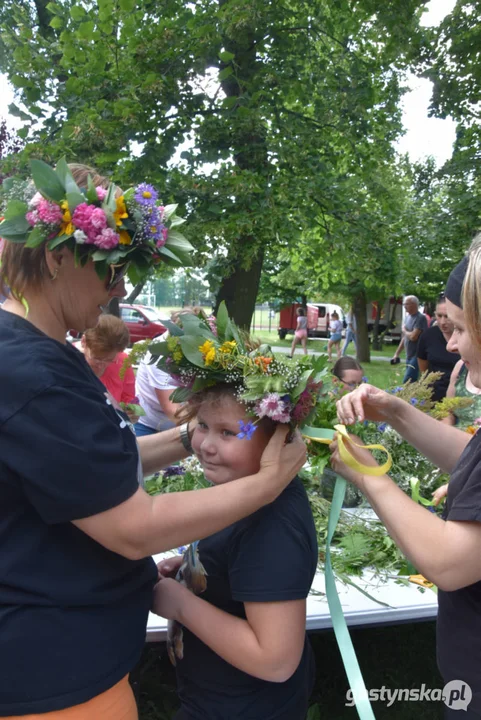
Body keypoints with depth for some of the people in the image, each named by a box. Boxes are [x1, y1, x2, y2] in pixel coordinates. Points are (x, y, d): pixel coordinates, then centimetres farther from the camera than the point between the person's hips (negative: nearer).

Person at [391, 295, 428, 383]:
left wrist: (404, 330, -3)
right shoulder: (408, 317, 14)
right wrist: (397, 353, 20)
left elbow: (413, 337, -22)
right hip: (409, 356, 9)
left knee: (407, 382, -16)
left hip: (417, 356, -9)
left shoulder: (420, 318, -13)